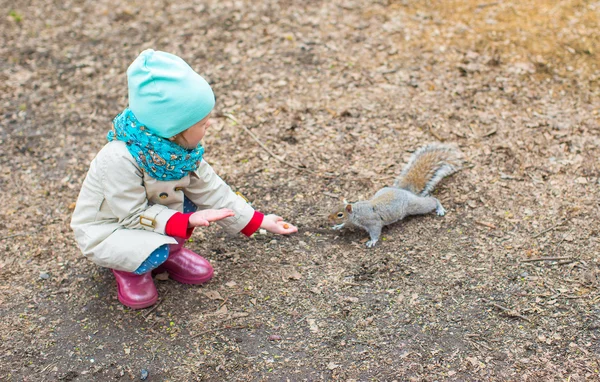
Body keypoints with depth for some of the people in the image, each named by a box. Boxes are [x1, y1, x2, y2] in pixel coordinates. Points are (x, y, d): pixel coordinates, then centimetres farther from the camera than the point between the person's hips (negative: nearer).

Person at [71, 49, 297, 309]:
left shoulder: (183, 148, -15)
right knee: (154, 252, -34)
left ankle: (170, 250, 6)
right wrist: (187, 222, -39)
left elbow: (210, 189, -7)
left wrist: (259, 221, -7)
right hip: (105, 231, -6)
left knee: (193, 199, -14)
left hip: (149, 213, 7)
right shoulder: (120, 160, -37)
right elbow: (134, 216, -30)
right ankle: (127, 267, 1)